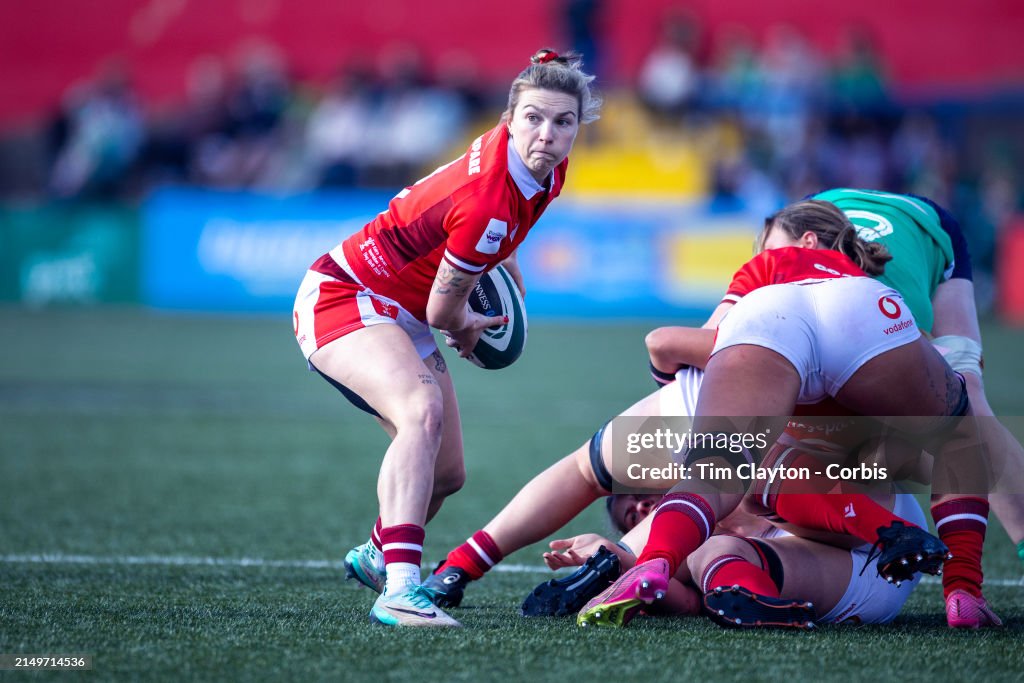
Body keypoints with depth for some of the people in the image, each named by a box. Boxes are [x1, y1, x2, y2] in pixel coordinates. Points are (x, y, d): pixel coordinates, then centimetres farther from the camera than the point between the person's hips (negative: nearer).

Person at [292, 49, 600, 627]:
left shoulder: (546, 170, -8)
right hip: (344, 297, -9)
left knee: (447, 475, 16)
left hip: (401, 317, 9)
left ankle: (378, 555, 48)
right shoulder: (487, 204, -33)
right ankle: (399, 588, -46)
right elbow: (443, 310, -18)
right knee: (423, 408, -37)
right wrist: (467, 328, 2)